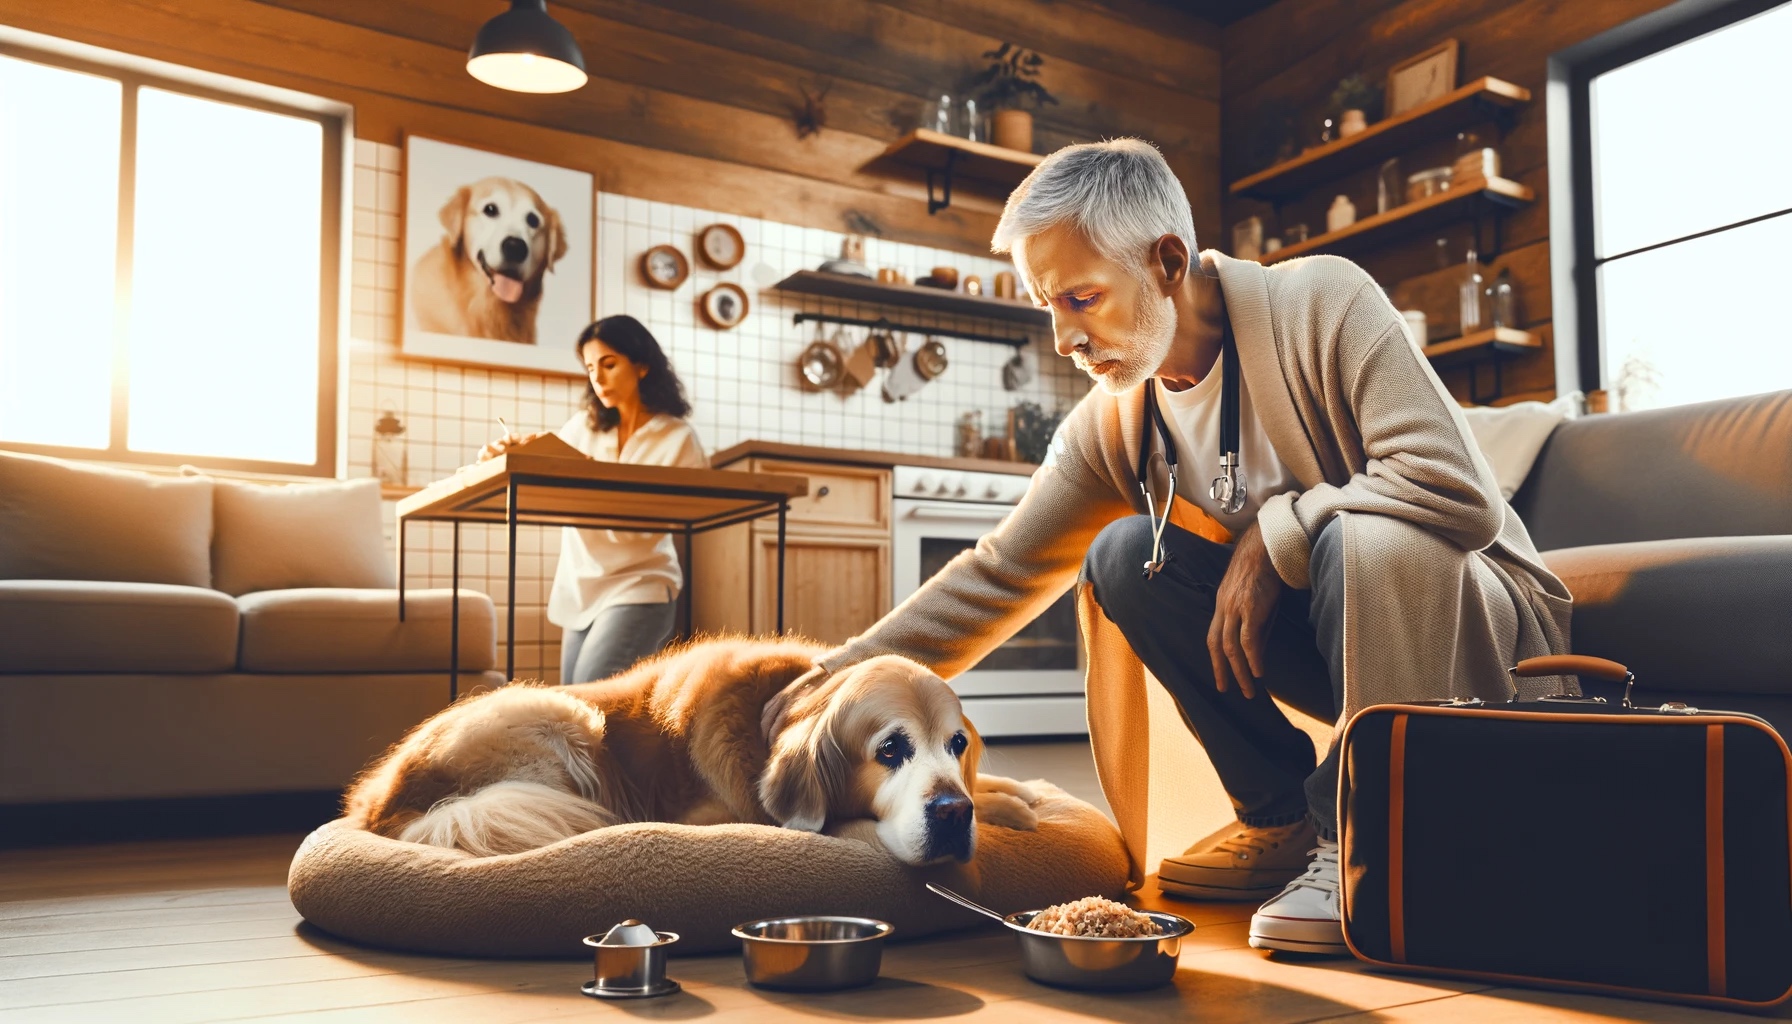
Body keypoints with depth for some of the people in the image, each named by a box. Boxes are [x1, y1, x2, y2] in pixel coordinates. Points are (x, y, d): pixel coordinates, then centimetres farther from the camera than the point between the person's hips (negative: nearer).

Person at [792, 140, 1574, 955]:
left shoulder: (1321, 303, -21)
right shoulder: (1112, 425, -4)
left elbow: (1455, 489, -29)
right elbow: (998, 574, -2)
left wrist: (1274, 533, -24)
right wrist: (848, 671, -9)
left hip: (1479, 622, -5)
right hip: (1330, 634, 6)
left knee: (1364, 538, -36)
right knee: (1124, 555, -13)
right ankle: (1285, 820, -3)